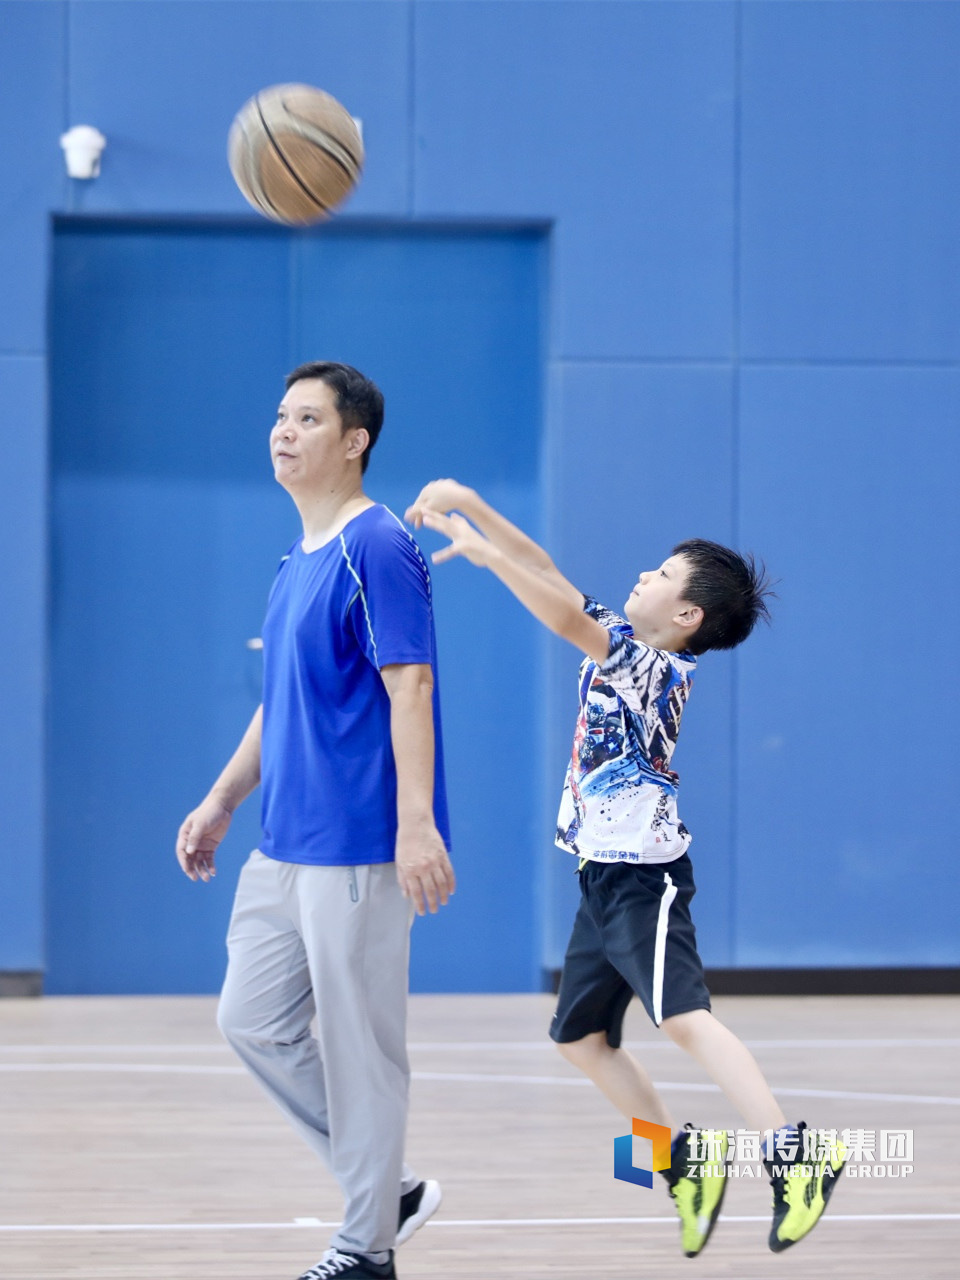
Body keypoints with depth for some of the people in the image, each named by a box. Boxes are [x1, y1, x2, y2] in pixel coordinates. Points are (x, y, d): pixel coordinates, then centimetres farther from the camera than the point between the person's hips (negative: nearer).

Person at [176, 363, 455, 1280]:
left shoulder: (378, 549, -12)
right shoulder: (298, 560, 15)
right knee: (252, 1021, 9)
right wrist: (221, 802, 22)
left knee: (356, 1042, -2)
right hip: (284, 843, 9)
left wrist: (416, 823, -24)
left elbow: (409, 689, -18)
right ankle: (386, 1188, 20)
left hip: (356, 847, -9)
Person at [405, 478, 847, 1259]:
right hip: (603, 878, 10)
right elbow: (548, 574, 12)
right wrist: (471, 506, 3)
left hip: (645, 876, -10)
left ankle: (794, 1155, -31)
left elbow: (566, 616, -28)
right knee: (580, 1037, 13)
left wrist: (480, 550, -28)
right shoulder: (618, 643, 9)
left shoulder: (659, 668, -16)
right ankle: (687, 1163, 20)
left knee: (683, 1017, -24)